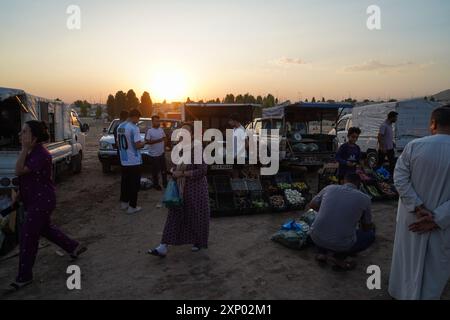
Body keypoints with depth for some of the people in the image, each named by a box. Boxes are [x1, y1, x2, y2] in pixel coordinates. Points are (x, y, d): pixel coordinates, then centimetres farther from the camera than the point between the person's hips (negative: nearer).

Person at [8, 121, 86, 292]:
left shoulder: (41, 154, -23)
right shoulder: (30, 152, 6)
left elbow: (19, 171, -29)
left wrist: (24, 149, -27)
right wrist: (19, 196, 17)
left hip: (42, 201, -10)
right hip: (34, 200, 10)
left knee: (28, 235, -2)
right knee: (45, 228, 23)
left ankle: (24, 277, 13)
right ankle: (75, 247, 39)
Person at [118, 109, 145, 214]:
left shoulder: (120, 127, 7)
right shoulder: (134, 128, -18)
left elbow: (119, 143, 15)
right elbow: (138, 145, -20)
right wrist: (143, 144, 0)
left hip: (124, 161, 8)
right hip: (134, 161, -7)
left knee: (125, 182, 17)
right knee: (134, 184, 1)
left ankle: (124, 202, 28)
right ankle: (132, 206, 5)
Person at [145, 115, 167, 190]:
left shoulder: (161, 129, 5)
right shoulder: (149, 131, -14)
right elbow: (147, 142, -19)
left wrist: (164, 148, 9)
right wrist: (157, 141, -26)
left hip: (162, 153, 6)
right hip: (154, 154, -6)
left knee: (164, 169, 15)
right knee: (155, 170, 4)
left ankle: (165, 183, 30)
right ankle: (156, 184, 18)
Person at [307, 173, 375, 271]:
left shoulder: (330, 188, 5)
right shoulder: (364, 198, 0)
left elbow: (312, 205, 19)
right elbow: (367, 227, 14)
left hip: (316, 238, 3)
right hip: (342, 245, -3)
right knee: (370, 235, 23)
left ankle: (322, 253, 15)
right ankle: (339, 257, 7)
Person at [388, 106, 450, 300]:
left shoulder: (415, 146, -13)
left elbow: (400, 179, -14)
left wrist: (418, 207, -12)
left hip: (412, 218, 1)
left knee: (408, 258, 21)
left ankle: (401, 293, 40)